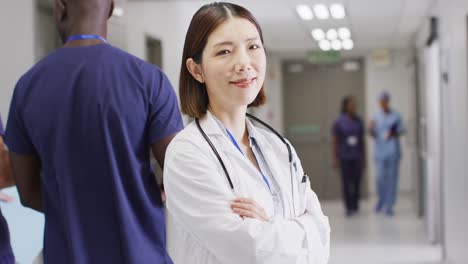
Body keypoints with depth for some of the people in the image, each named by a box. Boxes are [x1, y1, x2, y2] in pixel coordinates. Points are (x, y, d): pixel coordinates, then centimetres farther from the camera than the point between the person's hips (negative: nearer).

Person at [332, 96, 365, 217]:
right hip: (344, 157, -3)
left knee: (357, 182, 3)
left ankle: (355, 206, 15)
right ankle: (349, 208, 7)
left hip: (357, 157, 3)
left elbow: (362, 140, 11)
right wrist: (335, 159, -4)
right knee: (346, 183, 0)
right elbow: (335, 141, -1)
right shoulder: (339, 121, -3)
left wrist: (363, 157, 11)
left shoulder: (358, 121, 6)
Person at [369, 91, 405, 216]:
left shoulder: (396, 116, 2)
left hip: (393, 151, -1)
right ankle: (381, 201, 23)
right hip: (380, 151, 2)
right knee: (380, 177, -1)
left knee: (392, 177, -1)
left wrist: (393, 134, -13)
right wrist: (371, 129, -12)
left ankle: (389, 206, 5)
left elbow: (401, 131, 6)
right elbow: (373, 135, 9)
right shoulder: (376, 117, 8)